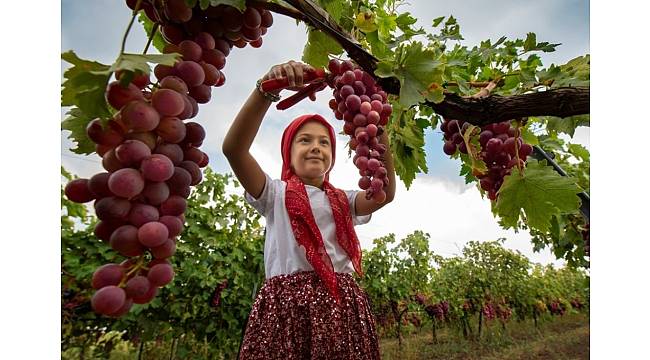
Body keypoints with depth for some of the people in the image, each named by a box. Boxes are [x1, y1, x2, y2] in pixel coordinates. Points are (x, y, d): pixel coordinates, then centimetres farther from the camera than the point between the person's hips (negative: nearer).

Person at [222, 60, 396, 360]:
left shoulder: (343, 201, 17)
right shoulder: (276, 193, 9)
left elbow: (385, 192, -3)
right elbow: (233, 148, -8)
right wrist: (267, 88, -20)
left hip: (341, 304, 3)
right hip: (286, 302, -2)